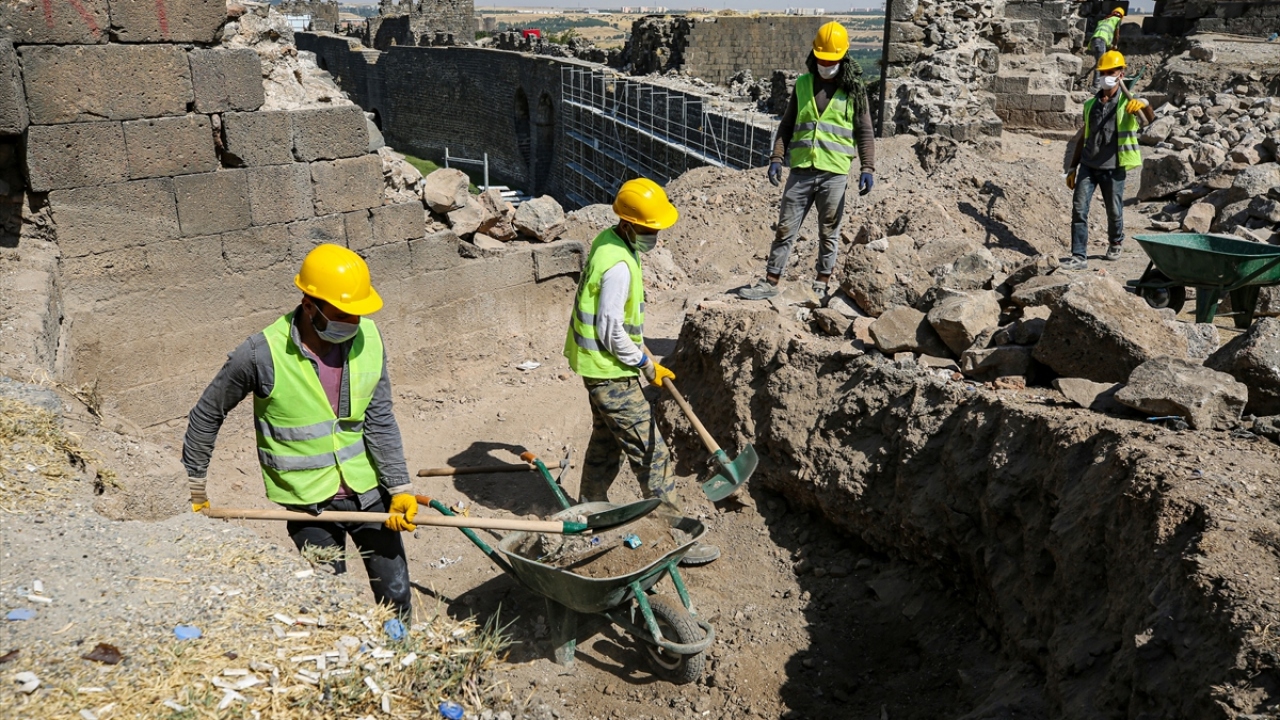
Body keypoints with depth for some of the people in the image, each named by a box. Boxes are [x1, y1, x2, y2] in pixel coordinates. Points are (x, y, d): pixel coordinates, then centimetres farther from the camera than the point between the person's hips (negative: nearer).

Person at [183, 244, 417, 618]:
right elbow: (208, 413, -4)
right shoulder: (263, 354, -19)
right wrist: (193, 485, 4)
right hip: (308, 501, -3)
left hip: (368, 490, 3)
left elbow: (379, 421, -5)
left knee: (396, 595, 13)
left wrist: (400, 488, -11)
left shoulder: (367, 338, -9)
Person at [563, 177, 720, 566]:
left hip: (598, 365, 10)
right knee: (651, 453, -4)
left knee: (607, 439, 24)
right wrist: (646, 364, -13)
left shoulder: (608, 240, 5)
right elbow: (611, 332, -24)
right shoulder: (618, 266, -26)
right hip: (610, 372, -10)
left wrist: (639, 347, 21)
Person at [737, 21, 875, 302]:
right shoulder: (803, 84, 9)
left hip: (834, 172, -2)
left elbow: (865, 131, 1)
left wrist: (868, 168, -9)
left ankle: (822, 286, 16)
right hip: (801, 169, 2)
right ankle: (771, 282, 10)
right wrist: (776, 158, 1)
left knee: (829, 233, 6)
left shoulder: (854, 89, 2)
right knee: (785, 228, 4)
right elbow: (787, 125, 12)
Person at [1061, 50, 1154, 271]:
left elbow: (1149, 119, -20)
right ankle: (1079, 256, -7)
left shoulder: (1127, 102, -1)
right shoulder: (1091, 104, 12)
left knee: (1114, 212, 8)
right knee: (1079, 208, -8)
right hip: (1088, 165, 3)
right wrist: (1072, 167, 14)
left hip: (1113, 168, -3)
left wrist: (1144, 105, -43)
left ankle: (1115, 244, 36)